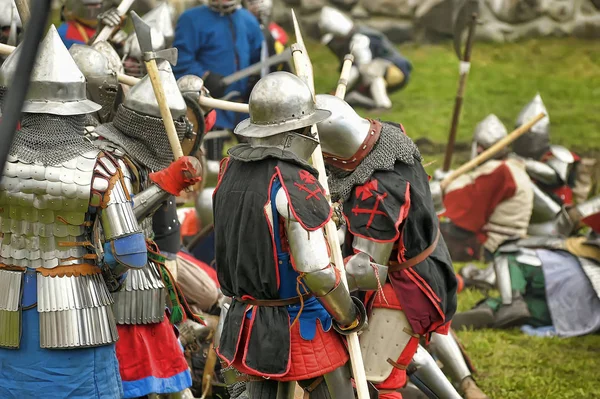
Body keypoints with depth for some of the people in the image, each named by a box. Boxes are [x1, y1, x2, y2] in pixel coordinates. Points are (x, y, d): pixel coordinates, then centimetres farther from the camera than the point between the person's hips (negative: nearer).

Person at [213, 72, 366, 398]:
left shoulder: (231, 168, 0)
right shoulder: (297, 184, -21)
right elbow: (316, 270, -23)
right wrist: (349, 318, -7)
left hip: (249, 322, 7)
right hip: (300, 328, -7)